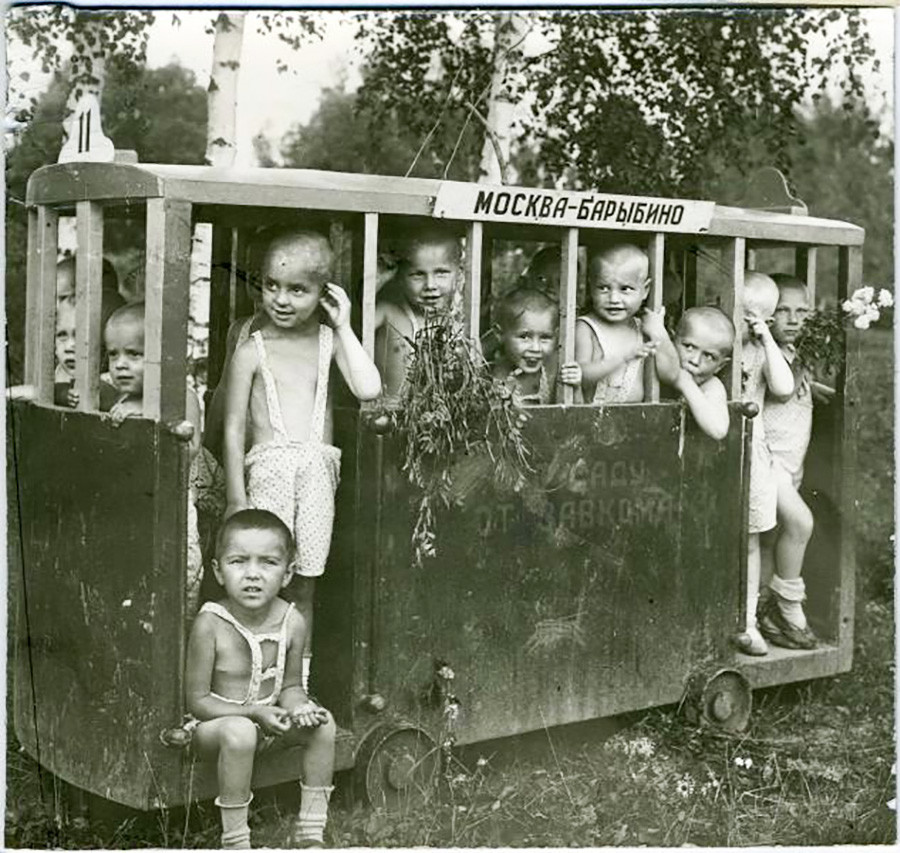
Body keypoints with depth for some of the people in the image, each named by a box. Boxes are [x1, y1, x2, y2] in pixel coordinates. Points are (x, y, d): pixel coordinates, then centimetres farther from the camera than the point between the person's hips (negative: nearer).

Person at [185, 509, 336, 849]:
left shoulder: (292, 622, -10)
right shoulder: (210, 624, -23)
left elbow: (289, 685, 4)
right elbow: (197, 701, -18)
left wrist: (299, 706, -20)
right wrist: (254, 712, -27)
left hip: (268, 720, 5)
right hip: (212, 724, -5)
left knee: (322, 724, -15)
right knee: (239, 733, -36)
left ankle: (310, 832, -4)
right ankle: (234, 840, -22)